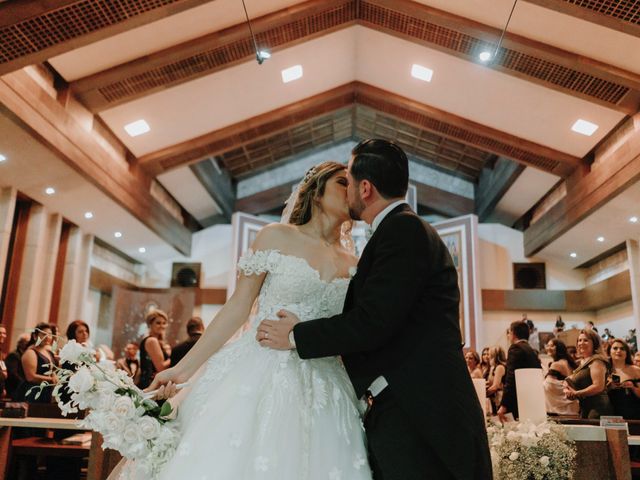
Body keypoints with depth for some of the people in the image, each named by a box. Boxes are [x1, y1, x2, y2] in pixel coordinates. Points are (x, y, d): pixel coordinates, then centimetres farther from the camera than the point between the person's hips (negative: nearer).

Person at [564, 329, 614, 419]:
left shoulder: (596, 361, -10)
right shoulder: (583, 362, 18)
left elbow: (598, 387, -20)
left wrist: (576, 393, -12)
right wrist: (570, 392, 1)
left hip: (597, 409, -9)